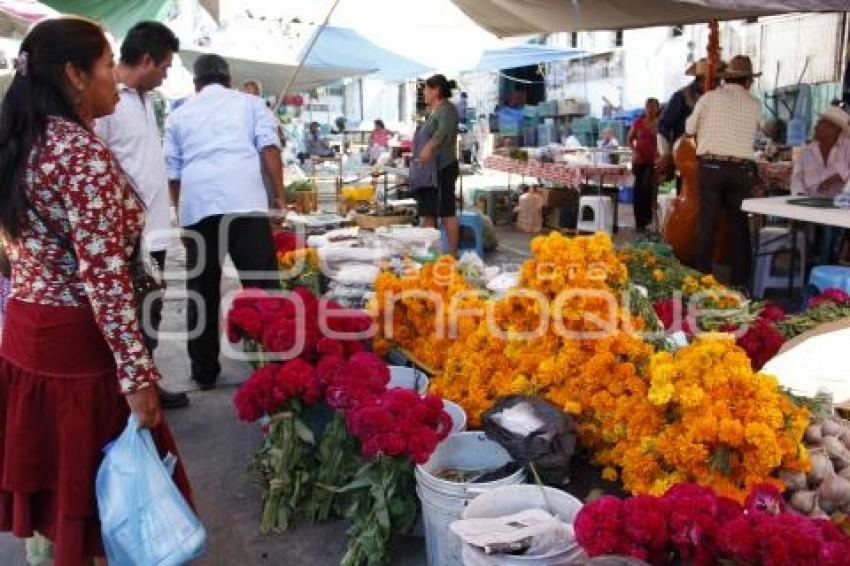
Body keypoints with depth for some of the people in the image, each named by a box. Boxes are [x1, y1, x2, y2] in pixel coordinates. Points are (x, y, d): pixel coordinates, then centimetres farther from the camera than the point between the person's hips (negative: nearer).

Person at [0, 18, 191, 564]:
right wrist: (137, 372, -22)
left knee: (46, 483, 20)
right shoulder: (84, 154, -18)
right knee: (97, 488, 6)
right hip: (76, 341, -9)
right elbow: (103, 274, -24)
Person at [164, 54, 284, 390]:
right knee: (261, 286, -2)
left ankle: (204, 372, 16)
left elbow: (172, 172, 21)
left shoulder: (179, 115, 23)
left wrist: (182, 214, 31)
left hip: (196, 206, 2)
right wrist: (280, 196, 6)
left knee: (203, 292, 9)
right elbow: (269, 148, 5)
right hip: (245, 201, -2)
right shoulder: (249, 103, 18)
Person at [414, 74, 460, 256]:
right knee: (428, 213, 11)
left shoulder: (446, 109, -11)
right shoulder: (434, 111, 19)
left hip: (443, 169, -10)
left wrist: (429, 146, -49)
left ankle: (452, 253, -6)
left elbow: (444, 131, -32)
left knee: (447, 213, -8)